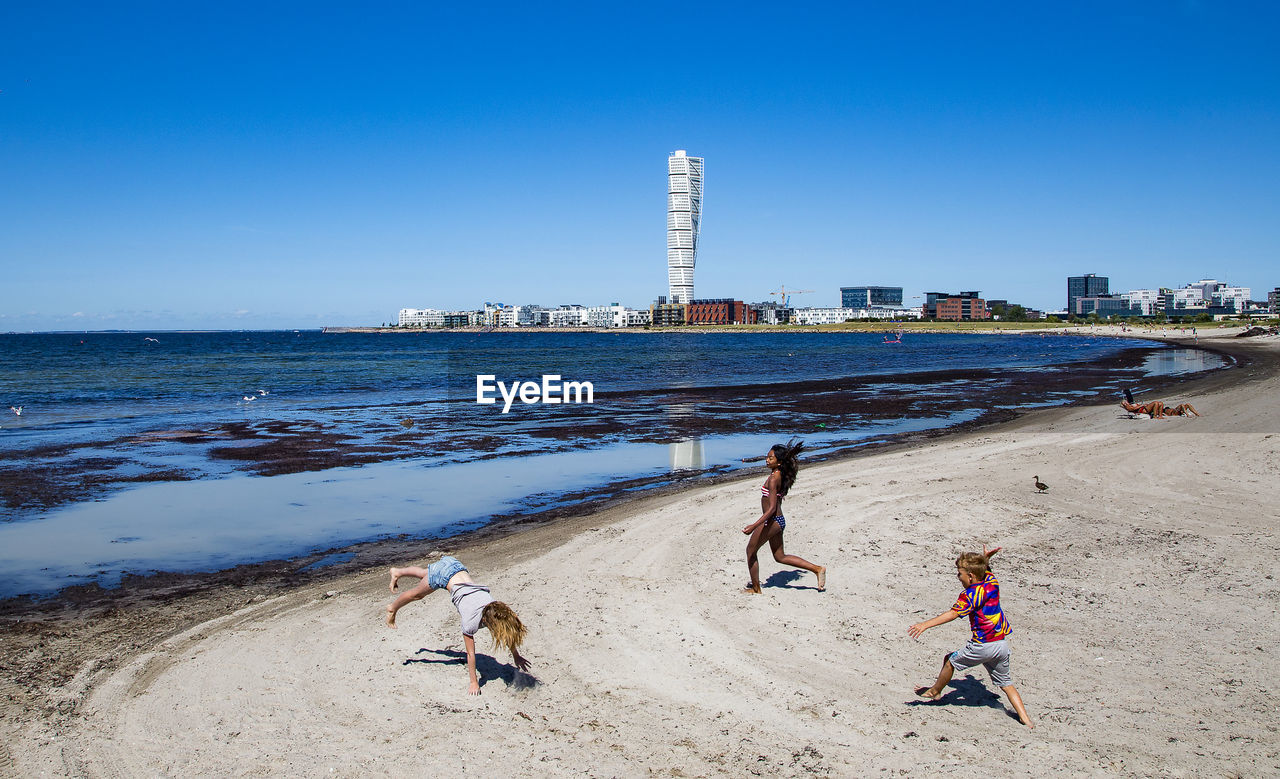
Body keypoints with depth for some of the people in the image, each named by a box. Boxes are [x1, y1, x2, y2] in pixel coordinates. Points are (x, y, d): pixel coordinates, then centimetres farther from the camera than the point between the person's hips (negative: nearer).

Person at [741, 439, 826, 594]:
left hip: (771, 521, -9)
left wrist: (754, 526, -26)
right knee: (780, 557, 18)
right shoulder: (780, 475, 6)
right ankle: (817, 569, 17)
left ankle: (755, 588, 20)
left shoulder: (773, 478, -21)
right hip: (778, 520, 9)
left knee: (750, 551, 10)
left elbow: (772, 508, -24)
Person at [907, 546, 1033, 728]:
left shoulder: (970, 595, -18)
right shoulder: (992, 581, 4)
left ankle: (935, 691, 32)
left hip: (983, 646, -7)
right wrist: (985, 559, 14)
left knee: (950, 660, 14)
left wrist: (925, 625, -35)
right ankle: (1025, 718, 11)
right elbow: (985, 570, 31)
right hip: (1003, 643, 8)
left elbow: (952, 613, -30)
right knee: (1005, 683, 19)